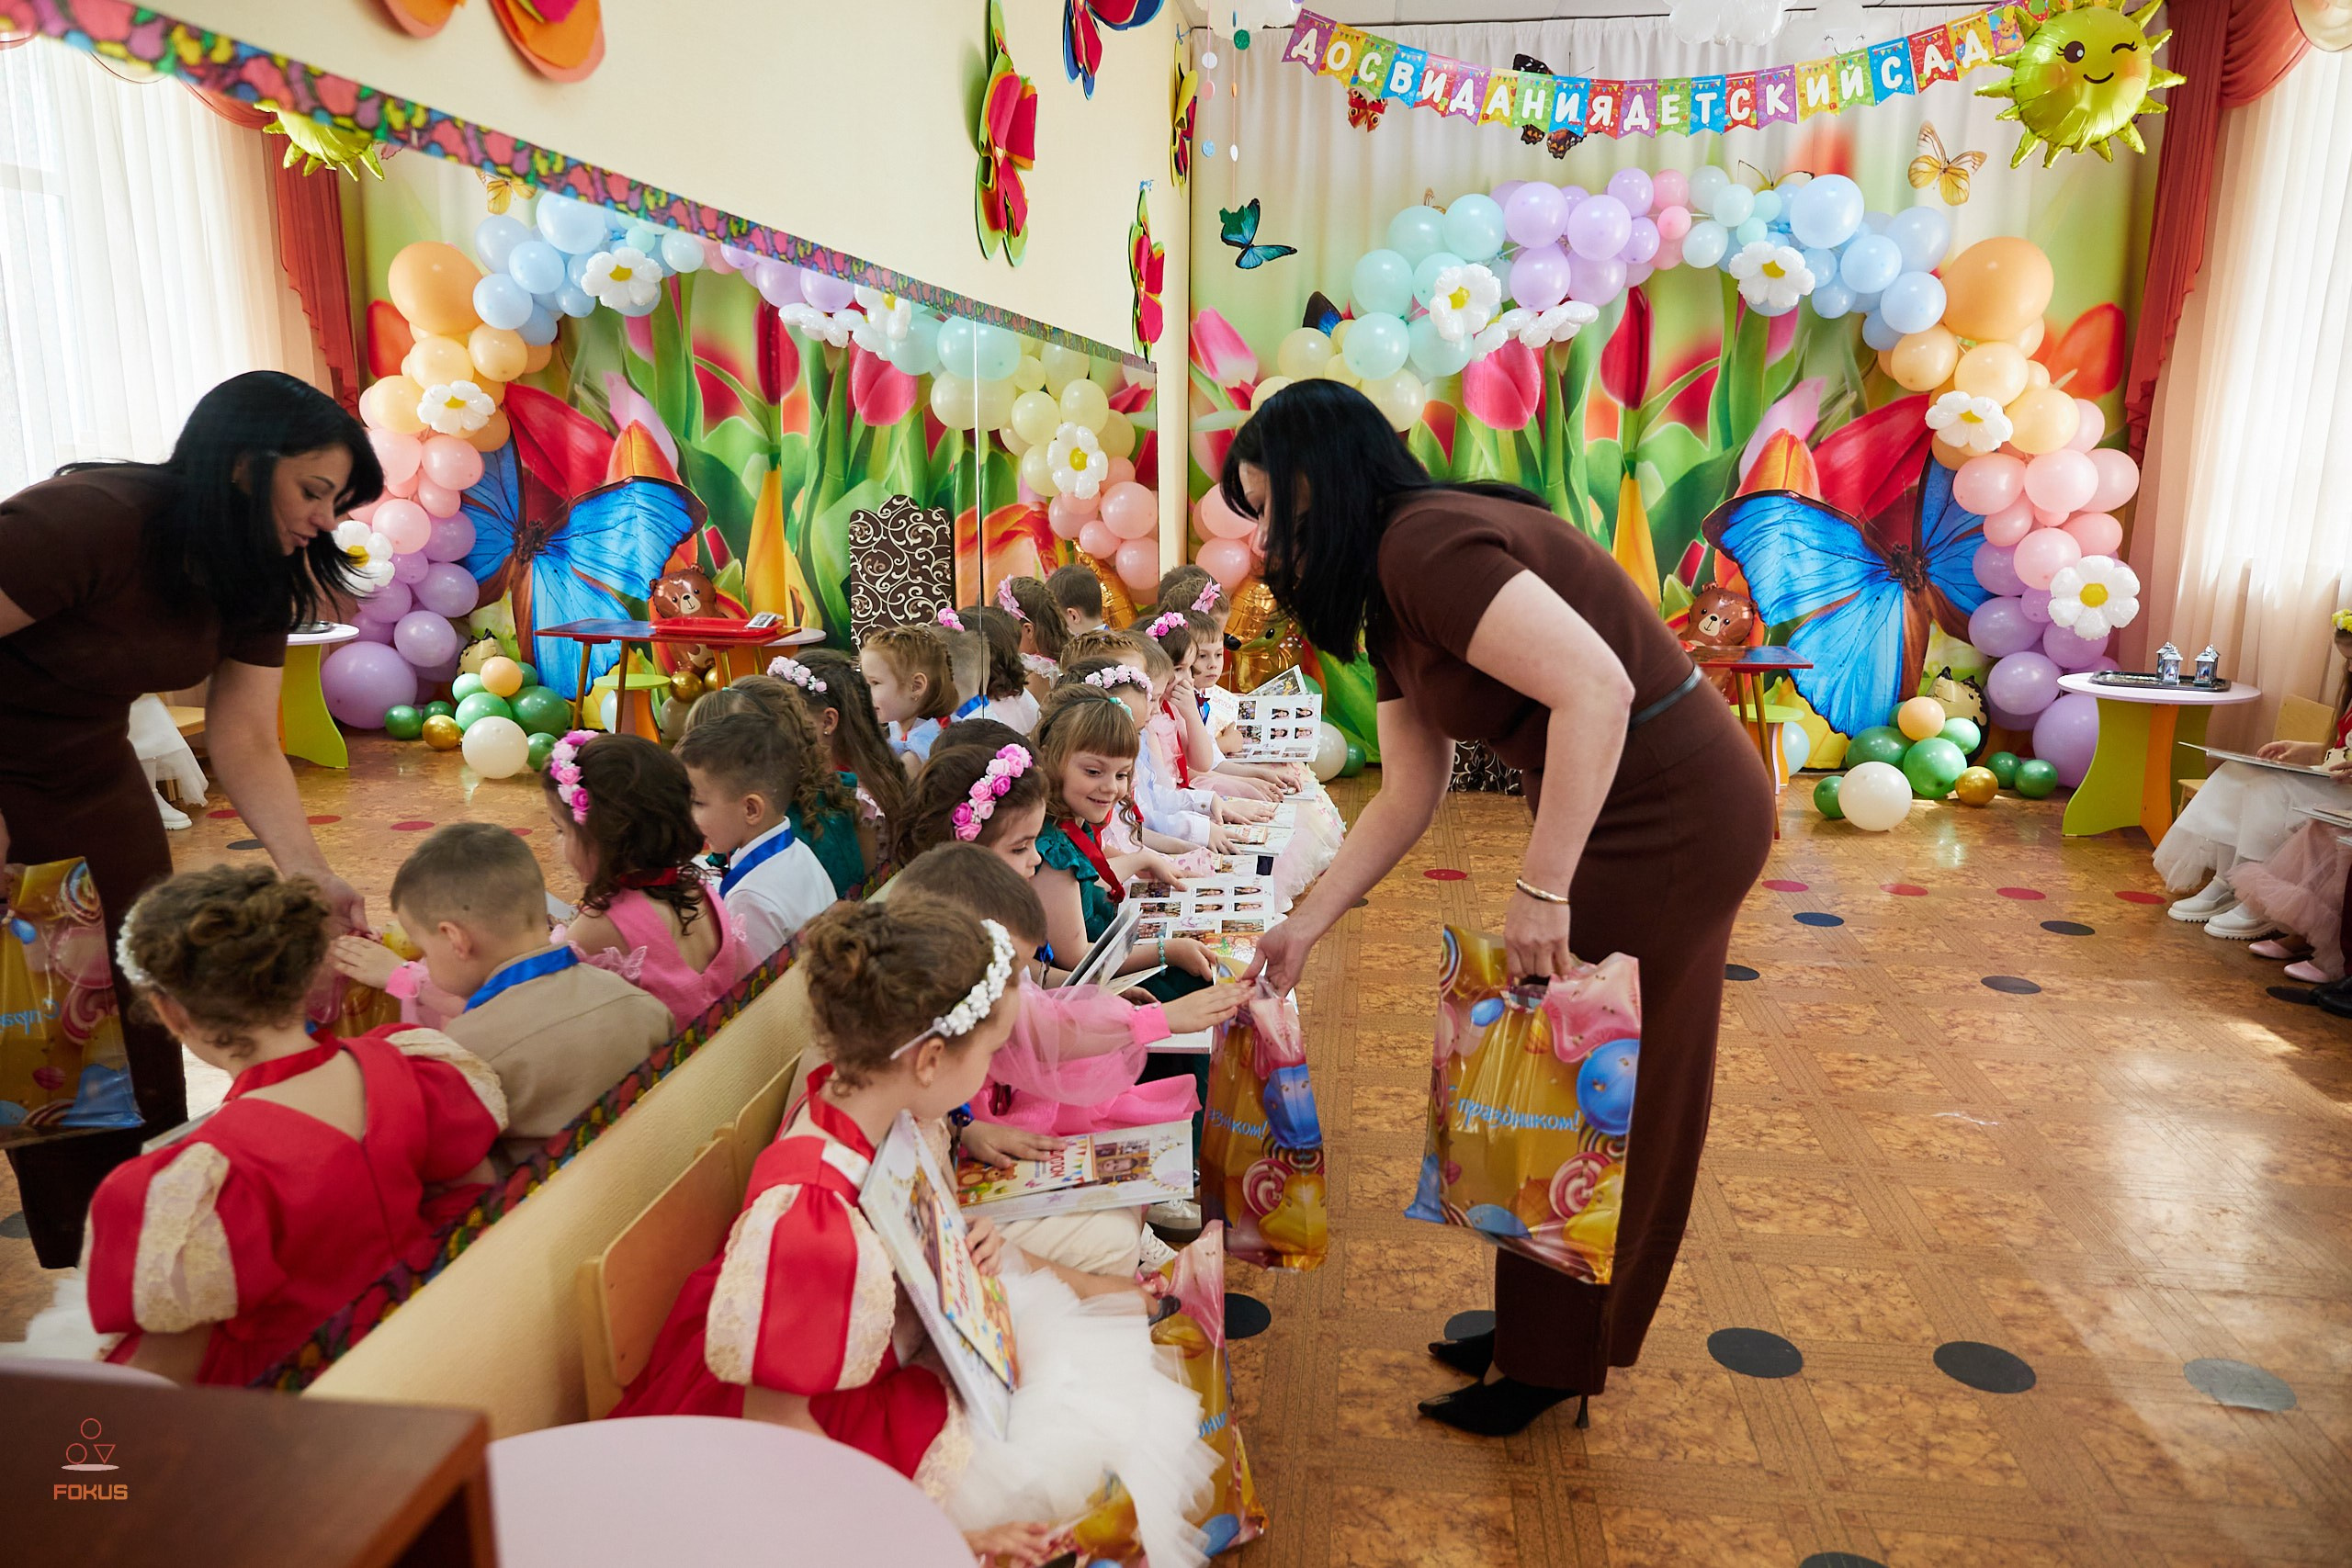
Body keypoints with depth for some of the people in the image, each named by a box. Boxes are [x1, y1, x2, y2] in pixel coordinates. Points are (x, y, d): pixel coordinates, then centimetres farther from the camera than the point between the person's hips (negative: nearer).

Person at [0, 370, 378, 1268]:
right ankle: (80, 1287, 17)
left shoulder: (258, 579, -5)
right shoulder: (84, 520, -29)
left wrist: (308, 873, -17)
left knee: (143, 1022, 9)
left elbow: (246, 744, -6)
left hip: (98, 786, 7)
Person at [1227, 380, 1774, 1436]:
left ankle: (1552, 1363, 24)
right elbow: (1408, 796, 12)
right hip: (1618, 814, 10)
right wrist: (1303, 929, 10)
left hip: (1669, 820, -10)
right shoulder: (1389, 599, 11)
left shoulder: (1425, 545, -21)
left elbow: (1596, 688, -32)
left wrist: (1542, 890, -27)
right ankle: (1538, 1326, 36)